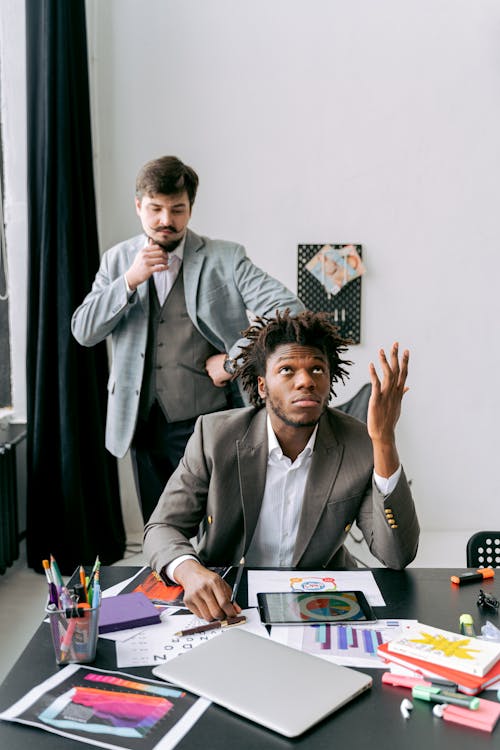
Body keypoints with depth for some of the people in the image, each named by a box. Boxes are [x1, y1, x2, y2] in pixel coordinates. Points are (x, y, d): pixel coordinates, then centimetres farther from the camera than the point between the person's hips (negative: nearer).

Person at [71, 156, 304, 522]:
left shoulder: (225, 258, -4)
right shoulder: (117, 260, 7)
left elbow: (289, 309, -12)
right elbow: (84, 332, 0)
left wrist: (234, 360, -14)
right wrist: (130, 280, -13)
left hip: (209, 423, -3)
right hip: (144, 424, 4)